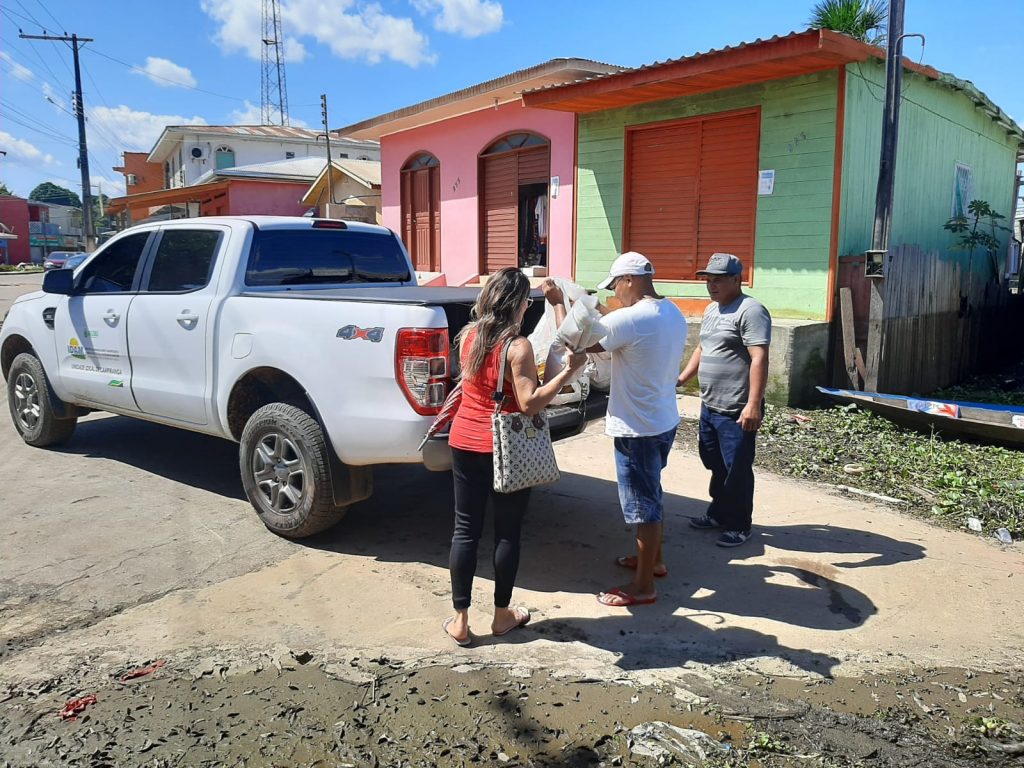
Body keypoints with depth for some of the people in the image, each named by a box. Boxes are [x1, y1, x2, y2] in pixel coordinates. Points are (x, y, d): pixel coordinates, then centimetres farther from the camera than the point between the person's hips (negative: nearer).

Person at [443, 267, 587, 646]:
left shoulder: (468, 336, 3)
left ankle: (460, 621, 16)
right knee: (507, 532, 10)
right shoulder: (517, 346, -16)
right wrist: (569, 370, -16)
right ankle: (502, 614, 24)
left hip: (464, 442, 5)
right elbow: (530, 403, -20)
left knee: (465, 530, 10)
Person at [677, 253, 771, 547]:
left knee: (736, 469, 2)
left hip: (736, 411, -9)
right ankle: (719, 513, 35)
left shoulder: (750, 310, -16)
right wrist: (682, 378, 19)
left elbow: (759, 360, -23)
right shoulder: (711, 310, 14)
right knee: (716, 465, 20)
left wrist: (753, 405, -28)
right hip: (709, 406, 9)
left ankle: (739, 526, 16)